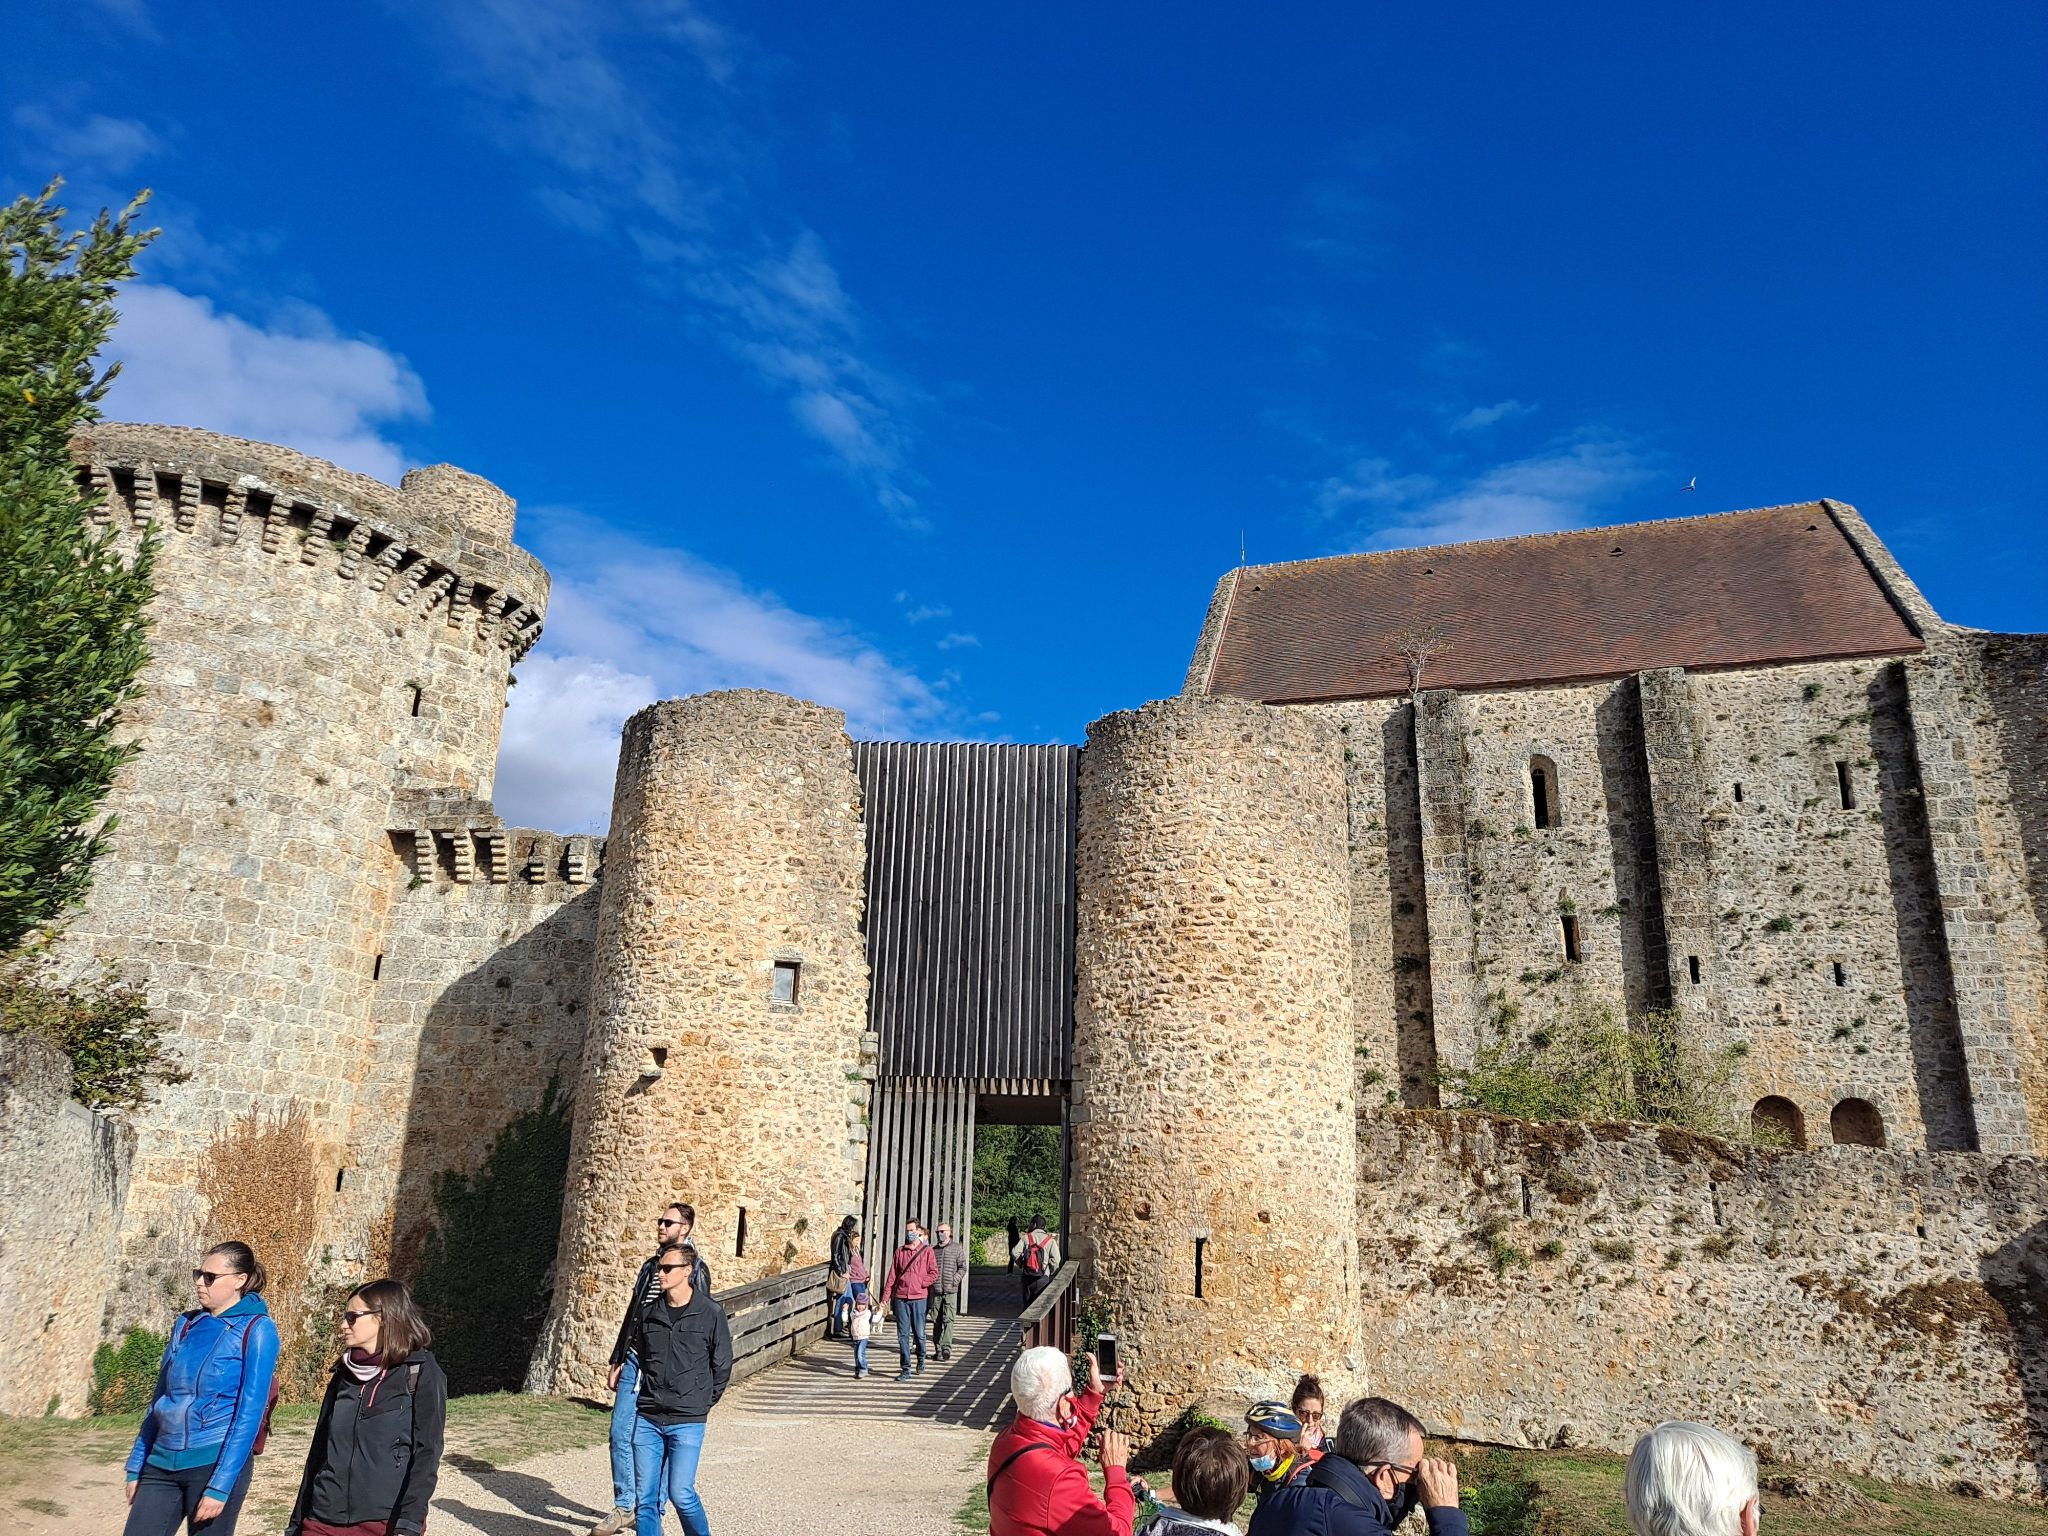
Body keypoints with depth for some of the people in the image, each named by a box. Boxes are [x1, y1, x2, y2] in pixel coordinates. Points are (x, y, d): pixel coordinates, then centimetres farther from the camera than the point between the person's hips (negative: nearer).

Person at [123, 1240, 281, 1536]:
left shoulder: (256, 1330, -10)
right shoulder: (186, 1324, 8)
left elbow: (249, 1413, -13)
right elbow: (160, 1398, 16)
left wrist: (220, 1486, -16)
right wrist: (136, 1466, 13)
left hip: (216, 1462, -5)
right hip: (162, 1464, 6)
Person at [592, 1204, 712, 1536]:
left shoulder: (696, 1269, -7)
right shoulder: (650, 1266, 14)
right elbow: (631, 1315, 18)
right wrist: (617, 1362, 15)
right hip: (635, 1361, 6)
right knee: (620, 1434, 4)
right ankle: (624, 1507, 16)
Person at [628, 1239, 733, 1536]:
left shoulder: (711, 1313, -6)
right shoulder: (648, 1312, 4)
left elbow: (722, 1366, 2)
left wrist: (702, 1403, 4)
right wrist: (649, 1397, 14)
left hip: (687, 1422, -4)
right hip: (647, 1420, 4)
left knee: (680, 1493, -7)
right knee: (646, 1496, 5)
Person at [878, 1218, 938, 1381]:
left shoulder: (927, 1250, 2)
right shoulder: (900, 1252, 10)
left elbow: (934, 1274, -2)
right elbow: (892, 1276, 9)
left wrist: (919, 1282, -12)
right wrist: (885, 1297, 3)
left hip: (919, 1297, -2)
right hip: (901, 1298, 2)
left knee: (919, 1333, 3)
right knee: (903, 1335, 1)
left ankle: (921, 1358, 31)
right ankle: (906, 1369, 7)